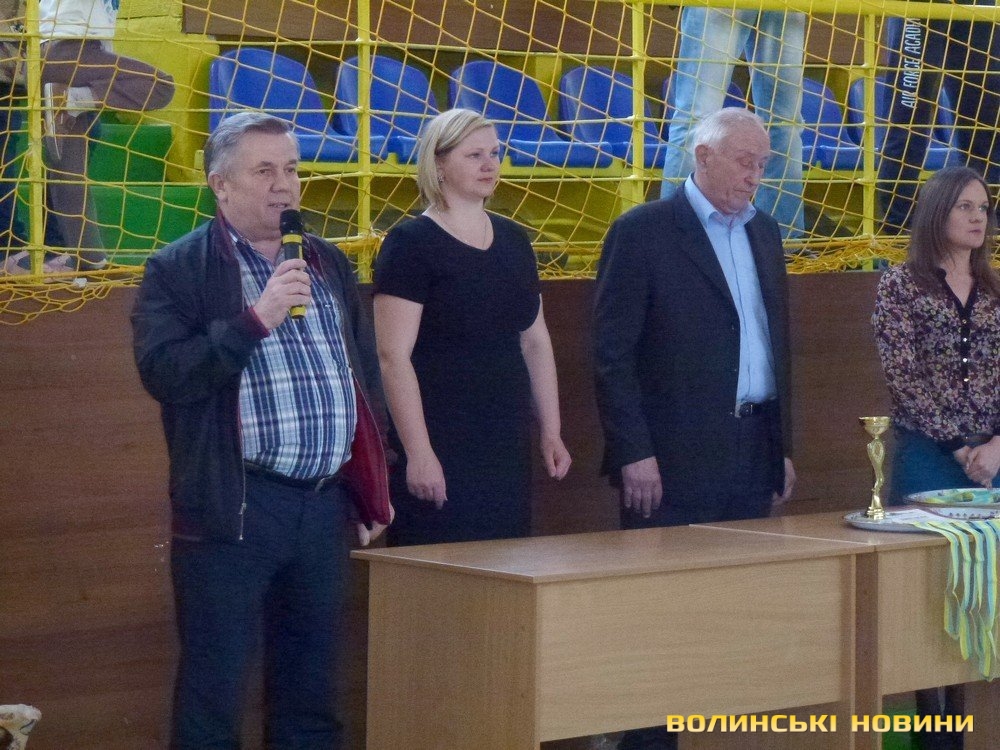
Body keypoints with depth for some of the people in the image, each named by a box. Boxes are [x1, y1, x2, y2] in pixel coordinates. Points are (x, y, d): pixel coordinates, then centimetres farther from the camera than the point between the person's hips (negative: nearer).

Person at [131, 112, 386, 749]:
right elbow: (163, 371, -16)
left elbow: (364, 372, 20)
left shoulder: (330, 264, 15)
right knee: (214, 689, -1)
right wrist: (255, 320, -21)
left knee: (311, 691, 12)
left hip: (326, 503, 5)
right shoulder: (178, 271, -3)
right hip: (233, 508, -5)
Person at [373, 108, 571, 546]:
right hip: (440, 450, -6)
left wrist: (551, 432, 13)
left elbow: (536, 342, 19)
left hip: (507, 444, 6)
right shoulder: (411, 244, -7)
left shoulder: (513, 241, 13)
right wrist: (418, 453, -18)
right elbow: (393, 356, -13)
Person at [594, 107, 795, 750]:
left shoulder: (764, 232, 15)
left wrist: (784, 447, 17)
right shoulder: (643, 232, -6)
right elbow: (613, 352, -9)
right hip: (675, 457, -6)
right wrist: (634, 453, -15)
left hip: (753, 452, 6)